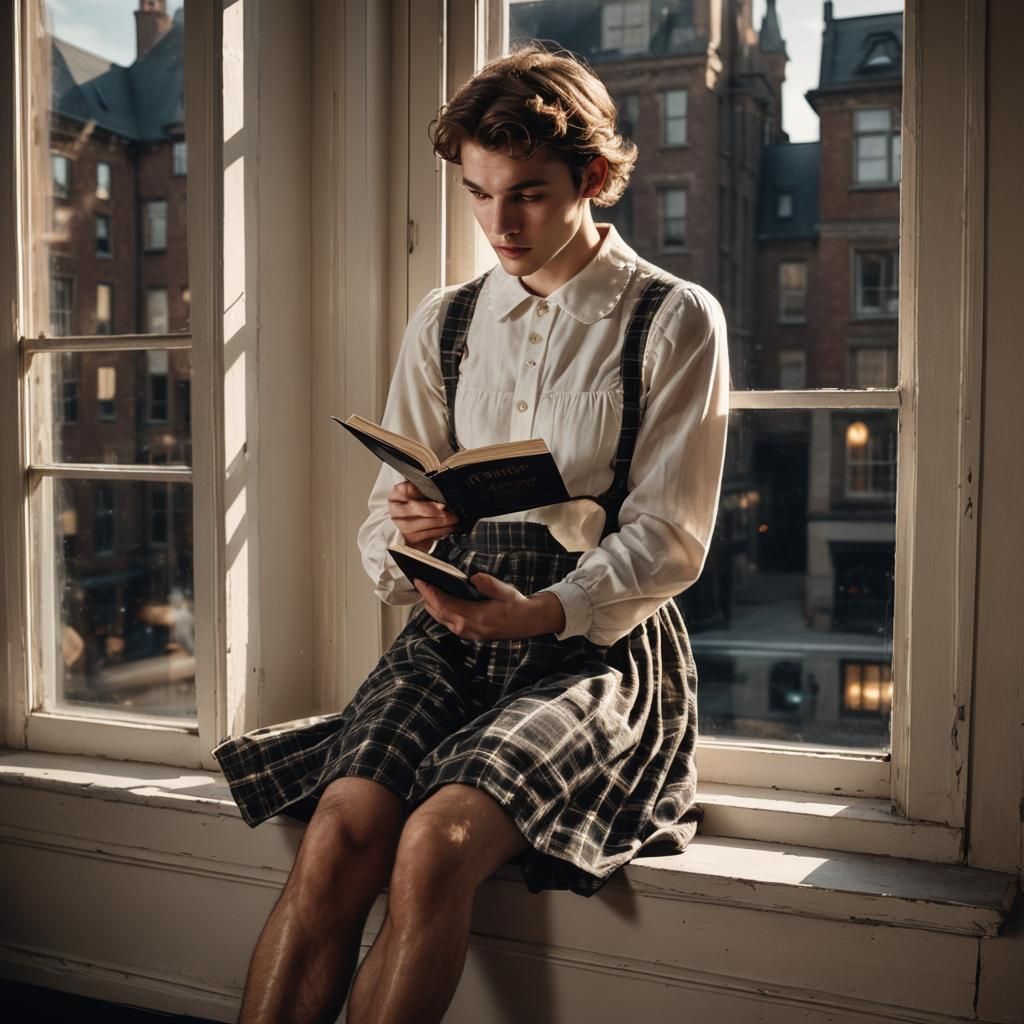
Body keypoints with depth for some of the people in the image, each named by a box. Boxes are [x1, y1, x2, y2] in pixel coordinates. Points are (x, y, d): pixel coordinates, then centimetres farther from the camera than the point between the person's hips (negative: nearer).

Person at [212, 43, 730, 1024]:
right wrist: (402, 535, -11)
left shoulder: (676, 322, 3)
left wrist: (543, 610, -20)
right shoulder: (444, 322, 15)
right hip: (452, 628, 3)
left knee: (436, 844, -28)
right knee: (338, 835, -24)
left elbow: (669, 538, -3)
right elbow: (383, 514, 14)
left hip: (600, 642, -3)